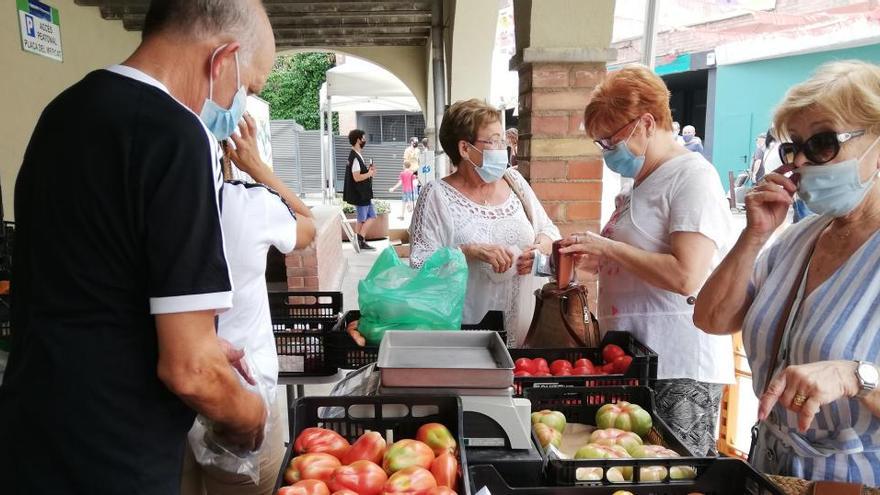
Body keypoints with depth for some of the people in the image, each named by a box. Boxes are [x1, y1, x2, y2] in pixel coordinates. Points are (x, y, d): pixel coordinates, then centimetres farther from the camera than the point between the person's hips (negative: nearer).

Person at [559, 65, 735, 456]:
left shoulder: (693, 176, -12)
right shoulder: (643, 182, 14)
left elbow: (685, 277, -23)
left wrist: (608, 247, -16)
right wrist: (595, 259, 7)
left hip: (680, 369, -9)